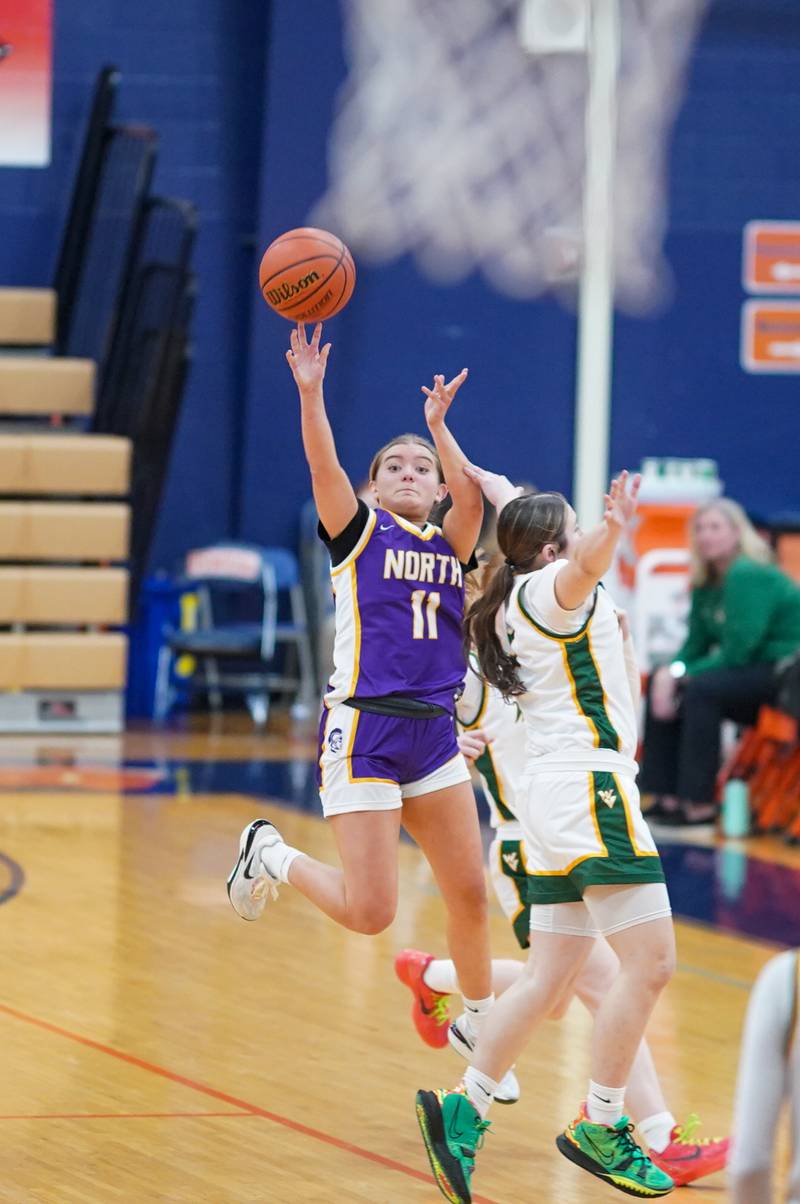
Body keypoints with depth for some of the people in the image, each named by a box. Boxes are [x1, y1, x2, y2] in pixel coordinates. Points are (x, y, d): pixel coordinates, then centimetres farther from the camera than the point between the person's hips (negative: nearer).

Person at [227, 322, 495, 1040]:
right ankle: (273, 856, 18)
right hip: (363, 730, -5)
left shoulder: (451, 544, 13)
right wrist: (310, 394, -27)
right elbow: (325, 470, -14)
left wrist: (439, 427, -18)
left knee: (469, 894, 6)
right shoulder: (358, 532, 3)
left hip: (434, 734, 5)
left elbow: (471, 496, -8)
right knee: (371, 913, -9)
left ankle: (479, 1023, 28)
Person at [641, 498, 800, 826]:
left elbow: (737, 652, -23)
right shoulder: (707, 584, 8)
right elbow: (695, 646, 9)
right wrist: (669, 672, -12)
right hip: (749, 673, 10)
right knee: (661, 686, 3)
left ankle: (699, 804, -24)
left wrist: (681, 674, -14)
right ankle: (667, 796, -1)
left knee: (701, 690, -28)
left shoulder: (749, 577, -19)